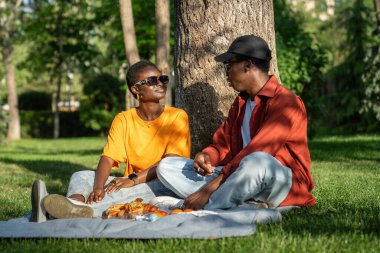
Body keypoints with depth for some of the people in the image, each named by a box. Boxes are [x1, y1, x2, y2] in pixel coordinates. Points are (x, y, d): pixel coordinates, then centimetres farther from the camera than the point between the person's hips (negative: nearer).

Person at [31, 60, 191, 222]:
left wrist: (134, 179, -27)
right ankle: (75, 202, -54)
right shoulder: (123, 120, 8)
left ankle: (85, 210, -60)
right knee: (82, 176, -16)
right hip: (131, 185, 4)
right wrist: (98, 187, -27)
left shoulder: (177, 117, -1)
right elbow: (107, 159, -4)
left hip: (165, 187, -4)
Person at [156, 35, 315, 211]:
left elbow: (258, 154, -22)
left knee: (257, 162, -43)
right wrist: (207, 156, -11)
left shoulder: (284, 102, -11)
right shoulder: (241, 102, 18)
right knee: (167, 166, -4)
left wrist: (209, 188, -28)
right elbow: (223, 145, 16)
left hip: (286, 185, -8)